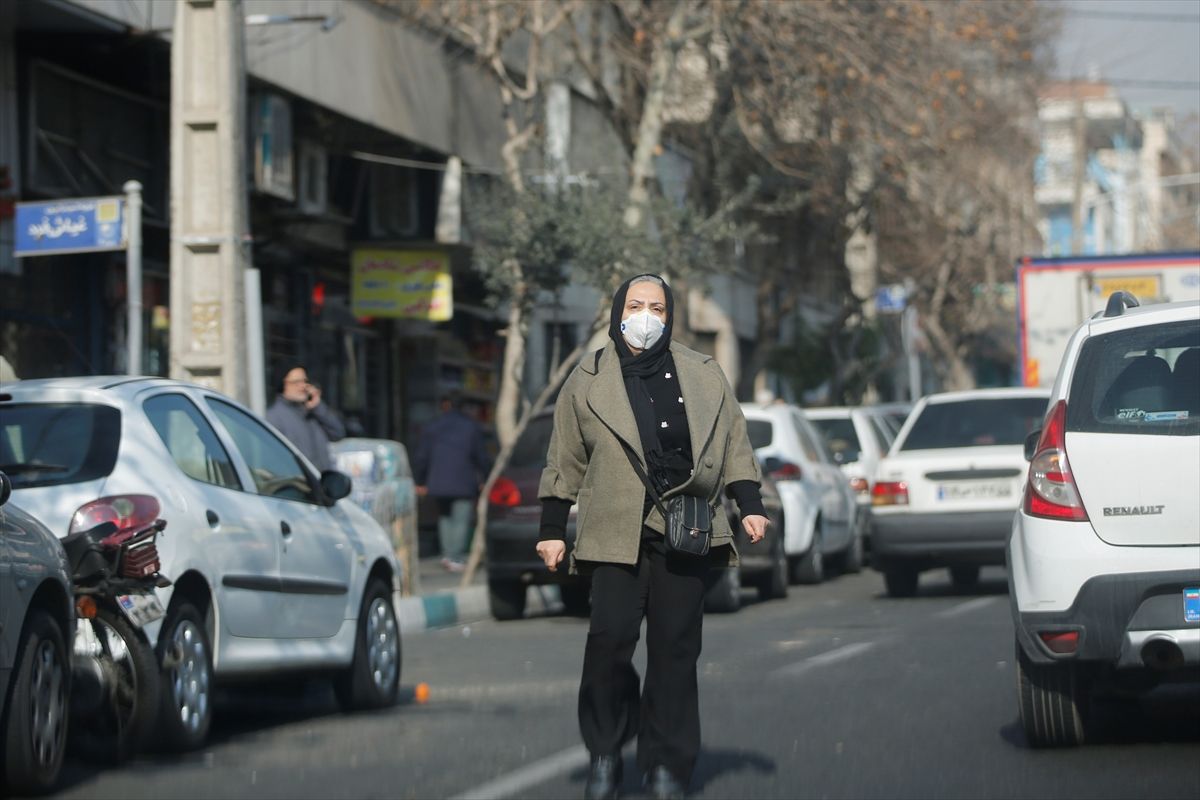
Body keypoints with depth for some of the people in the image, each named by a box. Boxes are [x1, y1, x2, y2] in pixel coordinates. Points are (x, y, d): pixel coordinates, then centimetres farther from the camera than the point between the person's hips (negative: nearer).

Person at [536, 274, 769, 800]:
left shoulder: (704, 377, 14)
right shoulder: (587, 382, 11)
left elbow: (734, 445, 17)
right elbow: (565, 462, 12)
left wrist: (750, 507, 7)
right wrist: (552, 531, 9)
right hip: (617, 532, -1)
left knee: (675, 647, -1)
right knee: (609, 638, -15)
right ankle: (605, 753, 1)